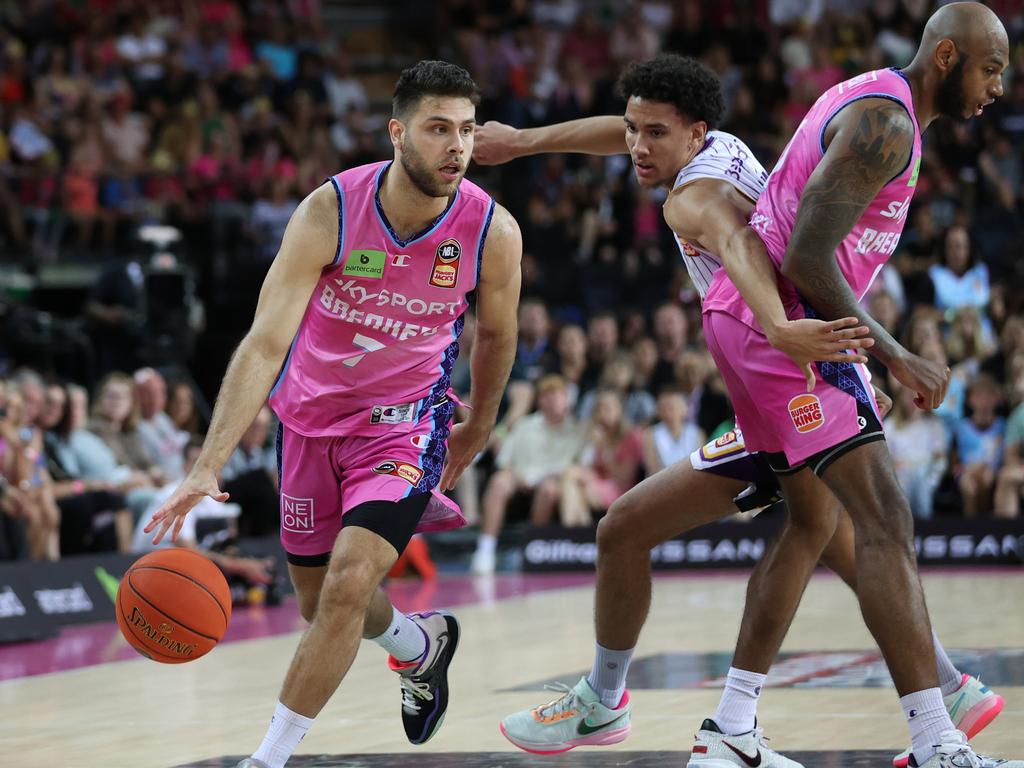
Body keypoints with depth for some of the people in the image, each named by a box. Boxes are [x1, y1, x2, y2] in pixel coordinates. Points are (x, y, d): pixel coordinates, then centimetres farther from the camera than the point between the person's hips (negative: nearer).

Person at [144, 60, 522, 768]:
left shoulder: (492, 232, -20)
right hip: (311, 414, 2)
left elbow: (496, 334, 2)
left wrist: (476, 432, 15)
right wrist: (208, 466, -38)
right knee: (317, 600, 16)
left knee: (348, 585, -21)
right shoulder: (330, 212, -25)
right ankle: (421, 644, 50)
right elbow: (266, 342, -29)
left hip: (403, 422, -1)